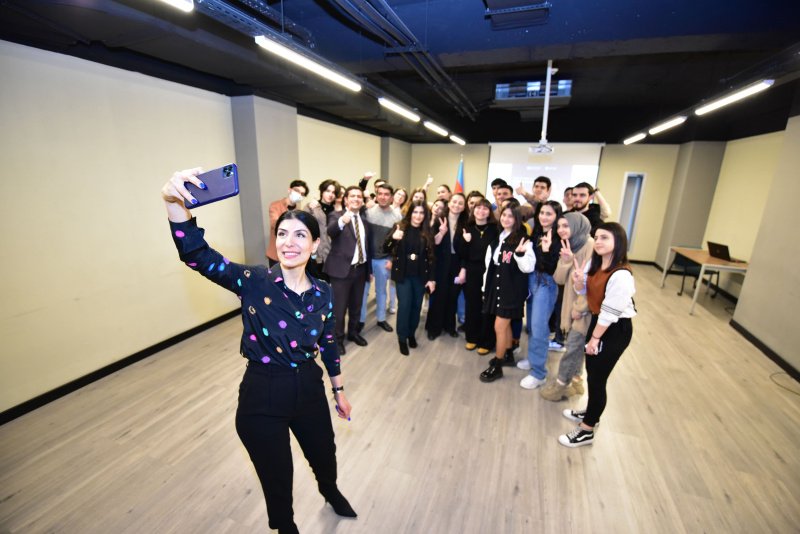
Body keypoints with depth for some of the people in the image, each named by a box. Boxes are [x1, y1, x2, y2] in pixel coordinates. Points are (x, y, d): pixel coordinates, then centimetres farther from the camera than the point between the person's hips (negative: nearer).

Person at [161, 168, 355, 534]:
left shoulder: (322, 293, -7)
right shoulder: (254, 282, -16)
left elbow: (328, 345, 4)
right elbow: (196, 254, -29)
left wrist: (339, 391, 13)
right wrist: (175, 202, -46)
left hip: (309, 390, 4)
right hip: (262, 398, -3)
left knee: (324, 456, 29)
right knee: (277, 480, 19)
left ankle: (331, 492, 66)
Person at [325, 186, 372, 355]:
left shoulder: (364, 219, 10)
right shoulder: (336, 216, -7)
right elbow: (330, 231, -31)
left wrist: (369, 268, 16)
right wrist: (342, 221, -52)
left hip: (361, 269, 6)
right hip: (342, 269, -5)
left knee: (356, 305, 19)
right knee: (339, 307, 5)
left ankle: (353, 332, 38)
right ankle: (338, 338, 23)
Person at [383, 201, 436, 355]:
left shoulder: (427, 232, 1)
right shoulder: (399, 228, -3)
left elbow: (431, 257, 3)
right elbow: (386, 250, -7)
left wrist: (431, 278, 0)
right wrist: (393, 238, -27)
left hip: (420, 276, 2)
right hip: (403, 275, -2)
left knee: (416, 306, 10)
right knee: (404, 306, -3)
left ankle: (412, 334, 31)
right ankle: (402, 338, 15)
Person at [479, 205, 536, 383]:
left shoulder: (523, 240, -10)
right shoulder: (496, 239, 9)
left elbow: (528, 267, -14)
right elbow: (489, 264, 12)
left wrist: (520, 253, -32)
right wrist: (486, 287, 12)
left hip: (512, 288, -6)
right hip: (496, 286, 6)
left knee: (499, 326, -3)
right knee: (505, 324, 19)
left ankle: (497, 366, 11)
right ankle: (507, 355, 37)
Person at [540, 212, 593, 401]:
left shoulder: (591, 246, -19)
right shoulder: (568, 247, 7)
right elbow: (560, 279, -1)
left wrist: (579, 308, -15)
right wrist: (566, 260, -17)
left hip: (585, 309, -7)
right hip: (572, 305, 8)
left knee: (573, 347, 3)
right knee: (576, 346, 19)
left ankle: (561, 384, 19)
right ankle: (574, 380, 35)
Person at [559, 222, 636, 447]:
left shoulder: (621, 275, -27)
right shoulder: (594, 263, -1)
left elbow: (610, 312, -22)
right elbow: (584, 291, 9)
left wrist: (595, 338, -13)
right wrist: (578, 281, -14)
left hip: (615, 330, -8)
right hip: (597, 321, 8)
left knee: (597, 379, 3)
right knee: (592, 373, 20)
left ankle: (586, 430, 20)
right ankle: (591, 412, 42)